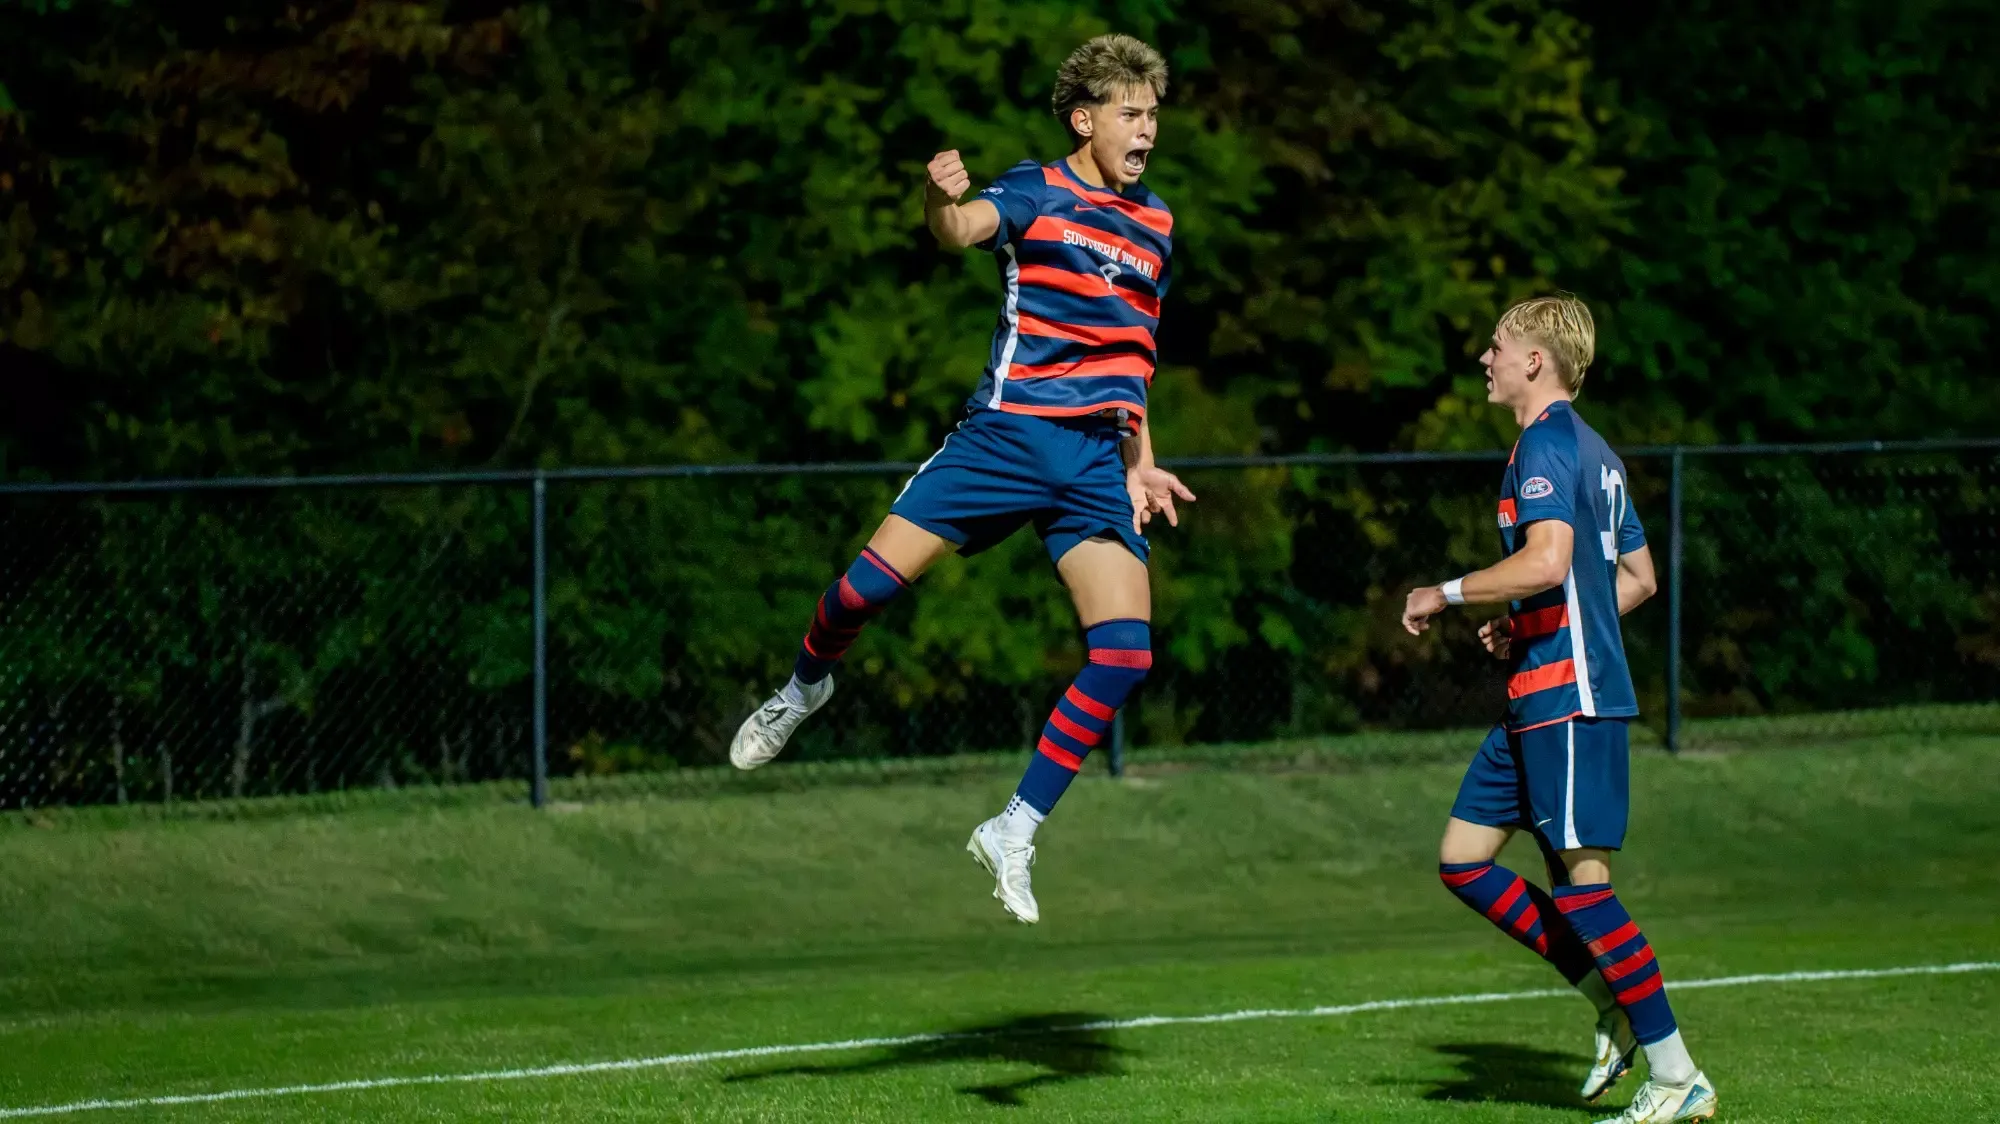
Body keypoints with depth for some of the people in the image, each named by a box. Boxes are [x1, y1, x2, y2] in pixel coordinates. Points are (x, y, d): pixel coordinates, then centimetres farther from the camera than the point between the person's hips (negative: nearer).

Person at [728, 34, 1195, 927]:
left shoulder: (1154, 226, 17)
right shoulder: (1036, 191, 1)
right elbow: (964, 227, -22)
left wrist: (1141, 464, 20)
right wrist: (941, 200, -45)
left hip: (1096, 460, 4)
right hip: (1007, 434, -4)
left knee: (1124, 650, -12)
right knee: (874, 580, -11)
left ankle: (1015, 832, -2)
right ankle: (805, 689, 24)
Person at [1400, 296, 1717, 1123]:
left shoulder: (1547, 444, -12)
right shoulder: (1593, 451, 18)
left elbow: (1546, 561, -27)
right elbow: (1637, 578, 24)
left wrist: (1445, 594, -15)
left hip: (1569, 698, -10)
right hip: (1538, 698, 10)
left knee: (1582, 879, -9)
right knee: (1462, 860, 10)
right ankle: (1614, 1004, 13)